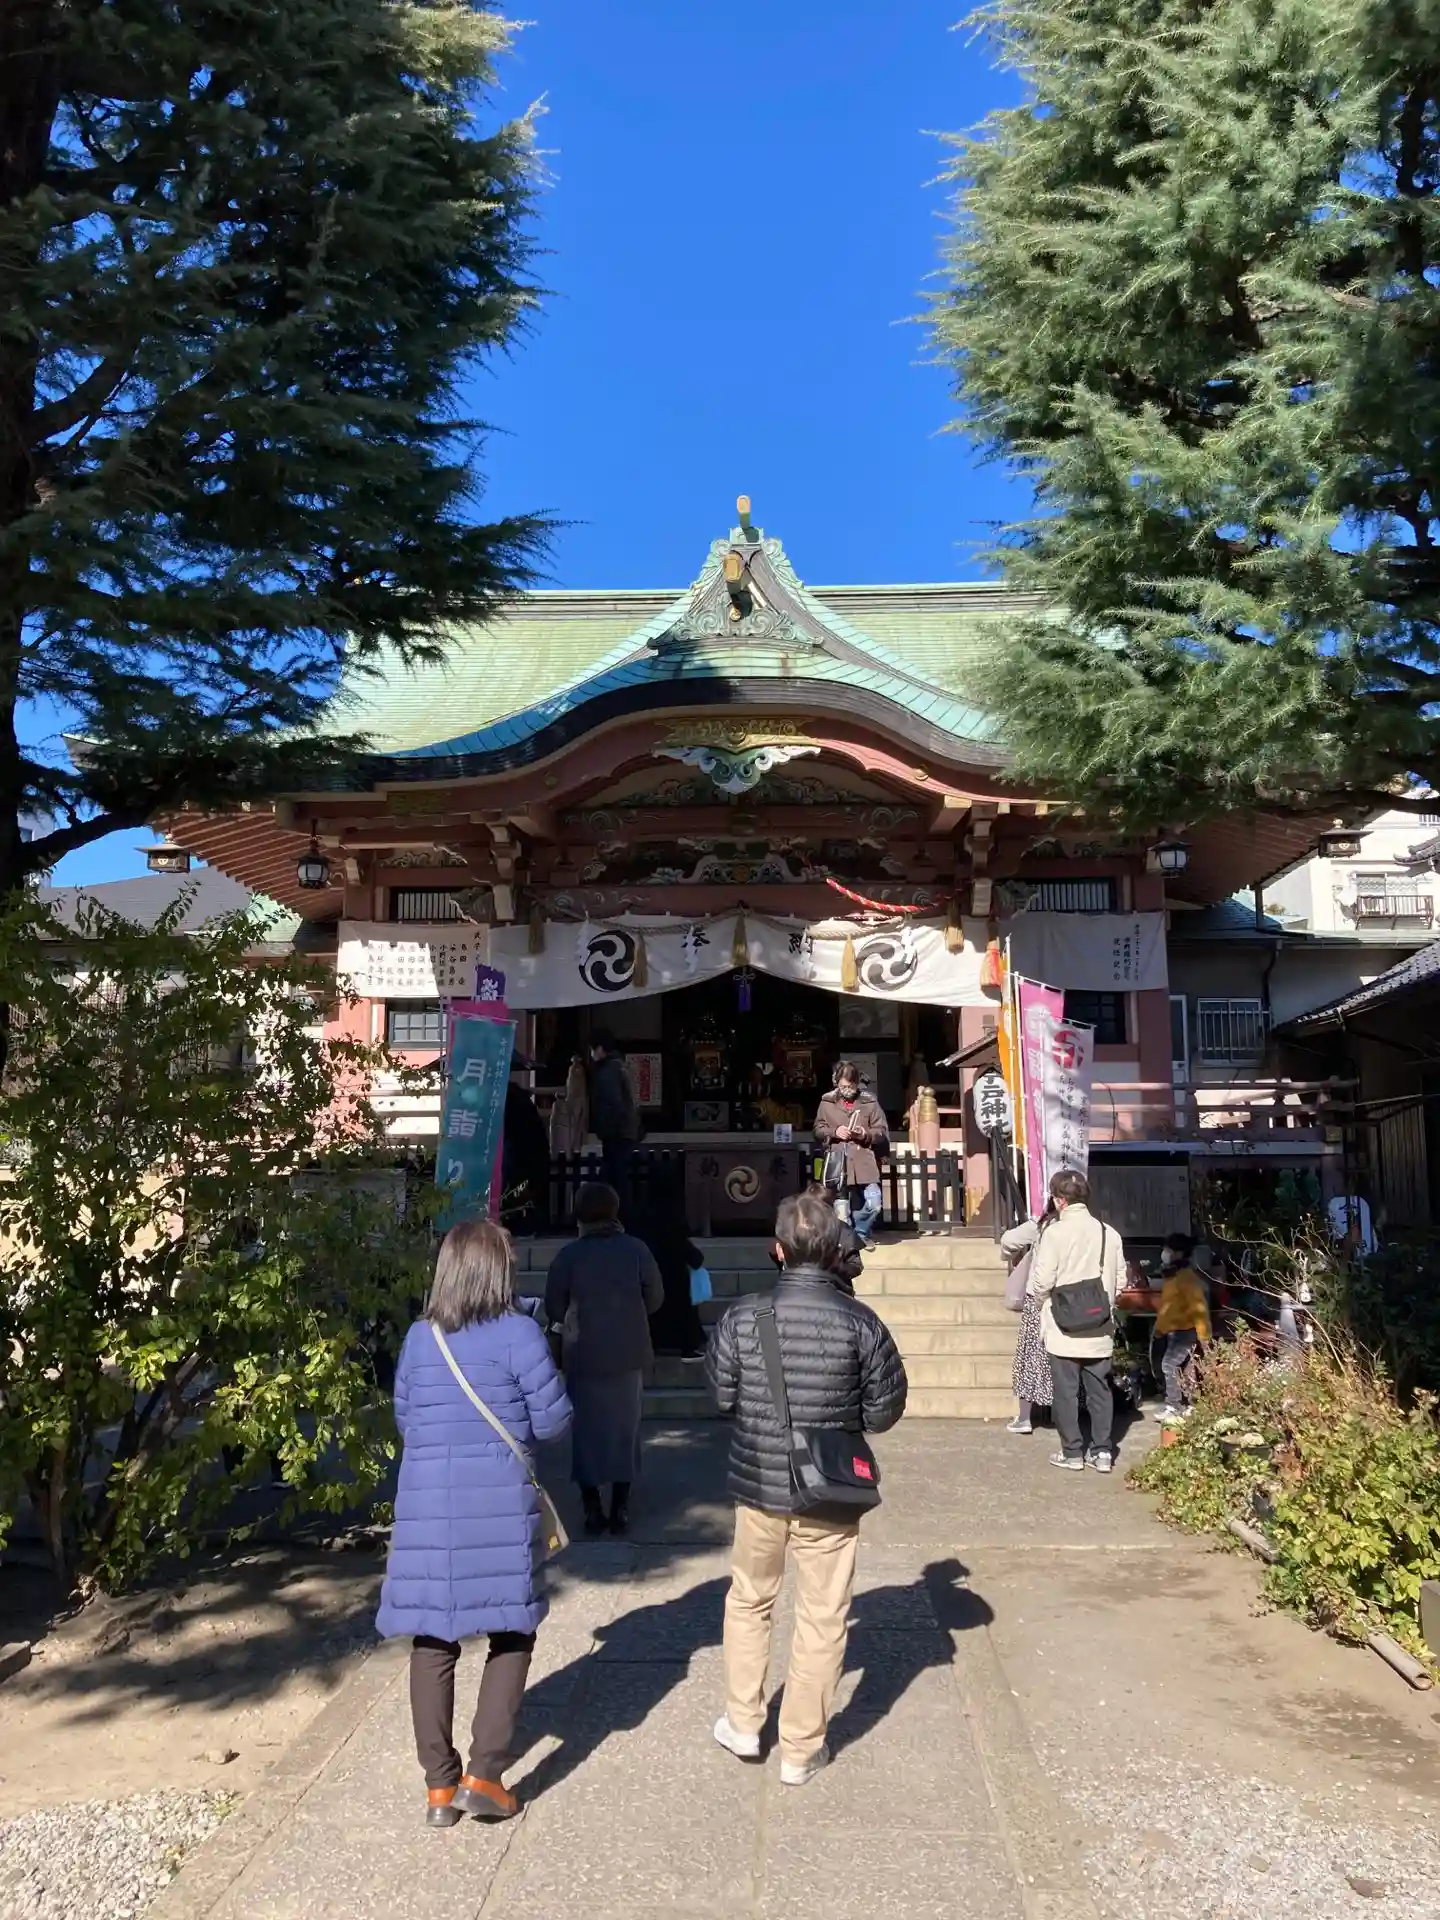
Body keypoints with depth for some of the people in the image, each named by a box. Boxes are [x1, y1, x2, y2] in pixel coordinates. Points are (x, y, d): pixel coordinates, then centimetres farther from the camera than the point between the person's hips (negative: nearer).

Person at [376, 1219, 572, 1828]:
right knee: (511, 1636, 12)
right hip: (499, 1504, -3)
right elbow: (554, 1421, -5)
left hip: (426, 1505, 3)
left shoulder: (418, 1338, 2)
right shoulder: (518, 1333, -9)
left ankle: (440, 1785, 19)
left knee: (432, 1641, 12)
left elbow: (404, 1420, 13)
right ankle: (483, 1774, 7)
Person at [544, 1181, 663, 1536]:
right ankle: (620, 1509, 15)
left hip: (583, 1357, -1)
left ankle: (592, 1509, 14)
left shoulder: (567, 1256, -9)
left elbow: (554, 1309, -5)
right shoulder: (636, 1249, -7)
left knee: (586, 1430, 11)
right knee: (624, 1429, 13)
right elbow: (655, 1298, 0)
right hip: (628, 1355, 1)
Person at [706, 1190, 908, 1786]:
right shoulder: (859, 1322, -15)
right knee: (822, 1617, 13)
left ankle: (742, 1724, 34)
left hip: (758, 1484, 2)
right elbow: (884, 1411, -7)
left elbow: (721, 1394, -2)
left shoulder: (743, 1316, -12)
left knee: (749, 1599, 24)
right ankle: (801, 1750, 24)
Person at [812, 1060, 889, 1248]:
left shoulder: (869, 1102, 2)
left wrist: (866, 1134, -14)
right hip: (838, 1164, 1)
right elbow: (818, 1130, 9)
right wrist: (834, 1132, -10)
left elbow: (883, 1132, 5)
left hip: (864, 1162, 0)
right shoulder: (827, 1102, 4)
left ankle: (860, 1232, 17)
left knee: (873, 1203, -9)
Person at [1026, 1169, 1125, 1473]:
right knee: (1100, 1390, 13)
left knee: (1066, 1392, 7)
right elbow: (1120, 1280, 6)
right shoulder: (1109, 1233, 0)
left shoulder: (1054, 1233, -14)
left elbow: (1042, 1283, -14)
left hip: (1064, 1329, -4)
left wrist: (1045, 1300, 7)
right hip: (1100, 1330, 4)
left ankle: (1072, 1453, 13)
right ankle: (1102, 1451, 16)